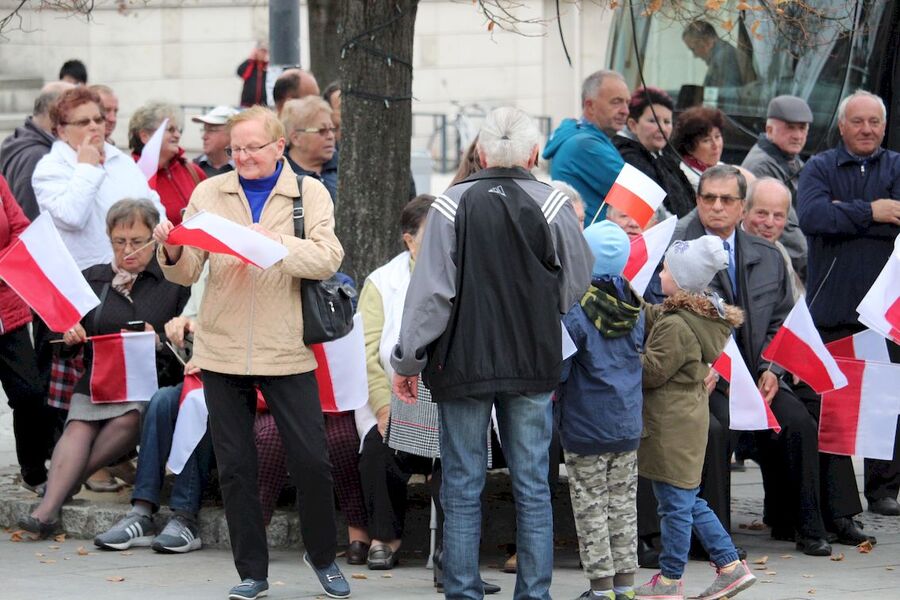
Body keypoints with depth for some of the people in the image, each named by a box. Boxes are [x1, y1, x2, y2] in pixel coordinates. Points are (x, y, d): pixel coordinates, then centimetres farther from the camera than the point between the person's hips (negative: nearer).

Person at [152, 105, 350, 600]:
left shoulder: (308, 193, 2)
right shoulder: (209, 194, 6)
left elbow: (327, 259, -12)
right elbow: (188, 273, 2)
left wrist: (272, 241, -25)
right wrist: (172, 251, -20)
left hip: (286, 351, -2)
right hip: (222, 351, 2)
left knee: (311, 460, 1)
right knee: (235, 466, 6)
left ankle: (322, 557, 22)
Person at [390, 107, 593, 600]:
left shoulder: (452, 205, -9)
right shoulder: (553, 206, -4)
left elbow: (429, 290, -8)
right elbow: (575, 286, 4)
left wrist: (407, 361, 0)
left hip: (463, 364, -1)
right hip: (533, 365, 1)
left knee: (462, 489, 6)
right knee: (532, 487, 8)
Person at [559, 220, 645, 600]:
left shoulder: (575, 308, -18)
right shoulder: (635, 306, 1)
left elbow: (558, 369, -17)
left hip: (586, 429, -6)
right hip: (628, 426, 6)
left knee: (591, 509, 2)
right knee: (624, 505, 13)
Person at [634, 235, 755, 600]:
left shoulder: (676, 326, -21)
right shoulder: (703, 317, 9)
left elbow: (652, 371, -18)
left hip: (672, 426, -10)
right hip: (689, 417, 10)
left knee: (675, 504, 0)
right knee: (690, 503, 18)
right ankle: (731, 566, 19)